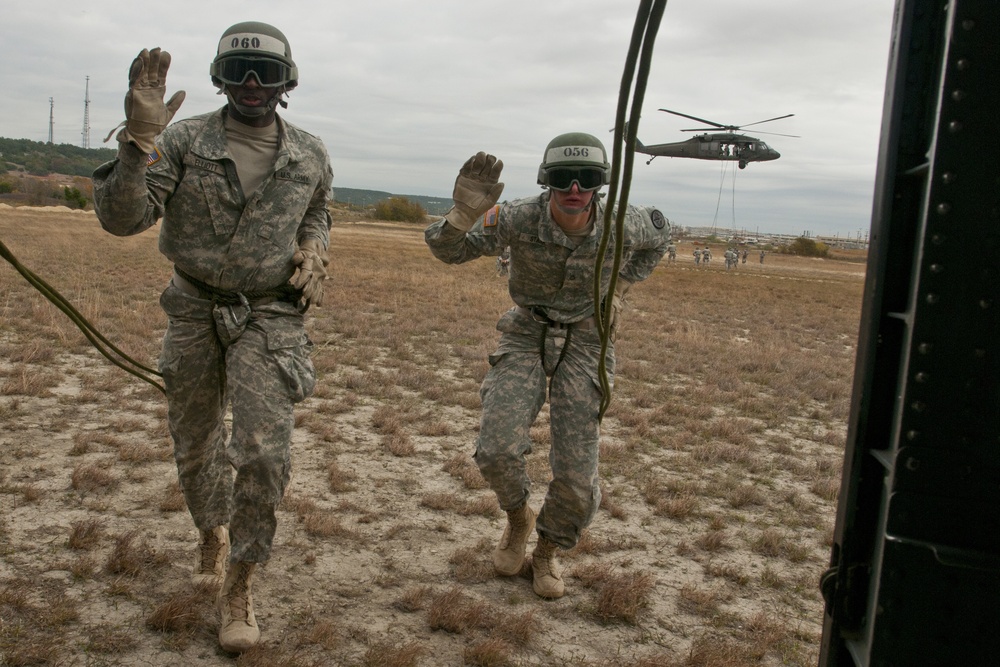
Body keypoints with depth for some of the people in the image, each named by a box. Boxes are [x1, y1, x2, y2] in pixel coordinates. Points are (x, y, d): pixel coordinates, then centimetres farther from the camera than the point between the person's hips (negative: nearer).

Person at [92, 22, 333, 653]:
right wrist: (140, 138, -29)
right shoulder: (184, 141, -7)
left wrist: (314, 252, -1)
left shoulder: (310, 155, -1)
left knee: (263, 453, -13)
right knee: (196, 445, 15)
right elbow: (122, 218, -16)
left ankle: (241, 584, 5)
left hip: (269, 317, -1)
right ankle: (213, 532, 45)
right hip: (195, 311, 1)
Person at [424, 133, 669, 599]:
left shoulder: (621, 225, -20)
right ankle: (518, 518, 16)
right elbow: (447, 250, -24)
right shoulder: (519, 219, -25)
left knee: (576, 475, -5)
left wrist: (619, 289, 2)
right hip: (526, 337, 0)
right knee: (497, 448, -19)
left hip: (584, 343, 1)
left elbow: (659, 234, 5)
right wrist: (464, 213, -45)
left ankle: (547, 553, 26)